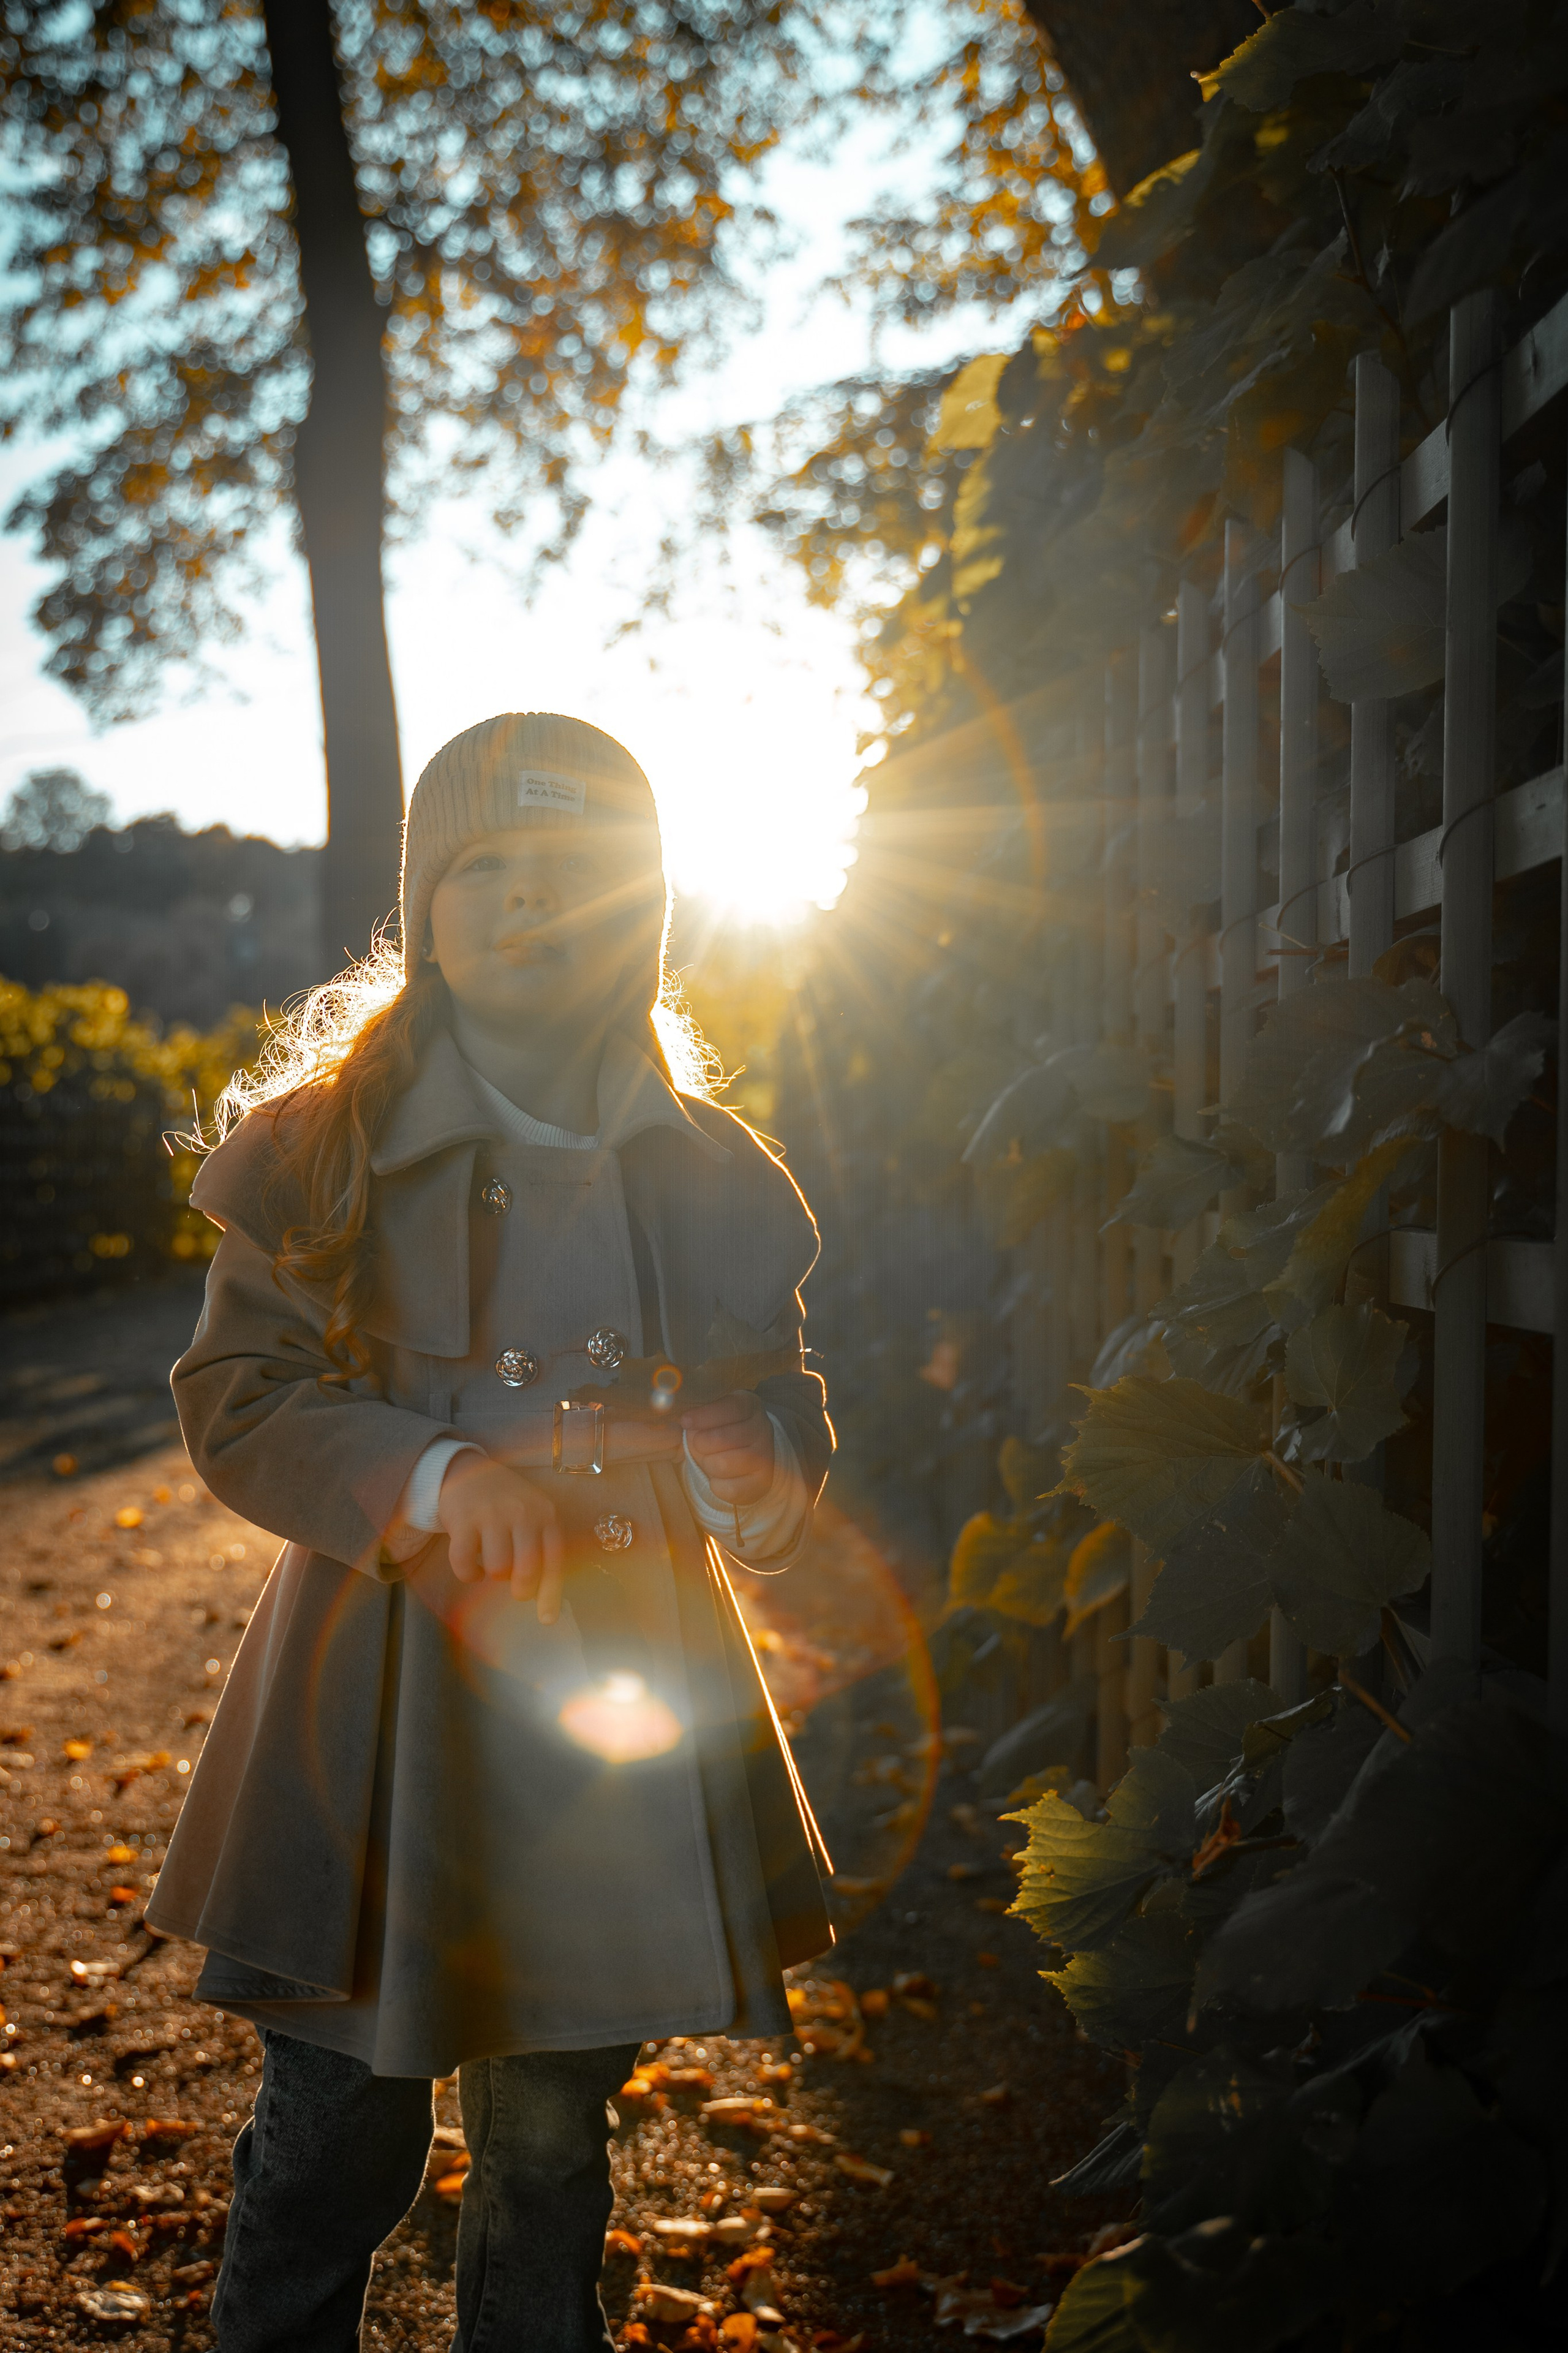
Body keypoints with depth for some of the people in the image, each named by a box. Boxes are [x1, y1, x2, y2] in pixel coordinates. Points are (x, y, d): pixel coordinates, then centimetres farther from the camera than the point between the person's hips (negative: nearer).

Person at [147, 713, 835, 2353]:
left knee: (554, 2143, 17)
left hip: (618, 1700, 3)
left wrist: (722, 1460, -15)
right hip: (384, 1702, -2)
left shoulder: (701, 1170, 5)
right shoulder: (321, 1149, -3)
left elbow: (783, 1405, 9)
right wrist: (430, 1478, -21)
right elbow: (236, 1400, -4)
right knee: (334, 2137, 4)